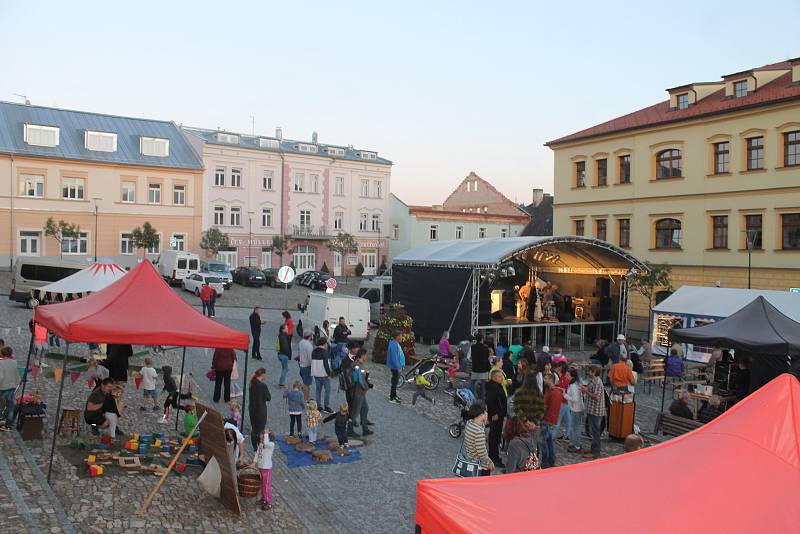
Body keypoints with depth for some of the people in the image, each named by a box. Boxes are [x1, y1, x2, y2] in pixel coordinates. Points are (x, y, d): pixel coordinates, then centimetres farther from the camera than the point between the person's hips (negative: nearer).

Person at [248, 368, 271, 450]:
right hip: (260, 410, -7)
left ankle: (254, 447, 28)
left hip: (252, 408, 7)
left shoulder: (252, 383, -3)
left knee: (254, 428, 18)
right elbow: (269, 398, -13)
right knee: (261, 429, 6)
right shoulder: (263, 386, -23)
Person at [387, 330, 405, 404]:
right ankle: (392, 398, 8)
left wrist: (401, 365, 20)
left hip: (397, 366, 10)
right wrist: (398, 367, -22)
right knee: (395, 382, -1)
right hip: (395, 367, -10)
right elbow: (394, 358, -26)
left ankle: (394, 395, 33)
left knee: (395, 381, 20)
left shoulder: (396, 343, 8)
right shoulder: (394, 345, -24)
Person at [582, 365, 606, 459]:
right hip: (592, 410, 10)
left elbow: (596, 397, -26)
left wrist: (586, 391, -17)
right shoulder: (593, 381, 12)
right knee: (593, 431, 17)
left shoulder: (597, 383, -20)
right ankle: (594, 449, 26)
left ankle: (595, 452, 3)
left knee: (595, 431, -3)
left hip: (596, 411, -10)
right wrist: (585, 389, 4)